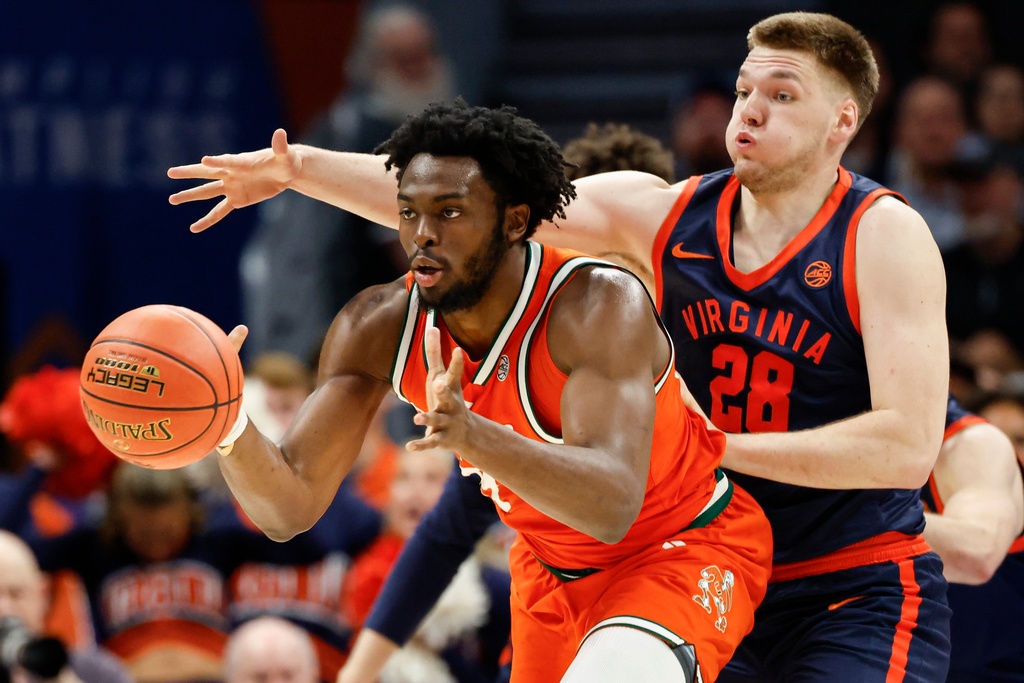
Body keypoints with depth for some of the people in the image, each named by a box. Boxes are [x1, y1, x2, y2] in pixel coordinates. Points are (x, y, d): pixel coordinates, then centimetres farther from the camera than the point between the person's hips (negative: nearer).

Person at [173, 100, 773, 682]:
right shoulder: (380, 328, -15)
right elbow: (291, 507, -17)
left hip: (686, 551, -6)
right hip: (552, 566, 6)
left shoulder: (598, 304, -31)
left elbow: (611, 507, -43)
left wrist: (475, 436, -59)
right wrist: (229, 429, -39)